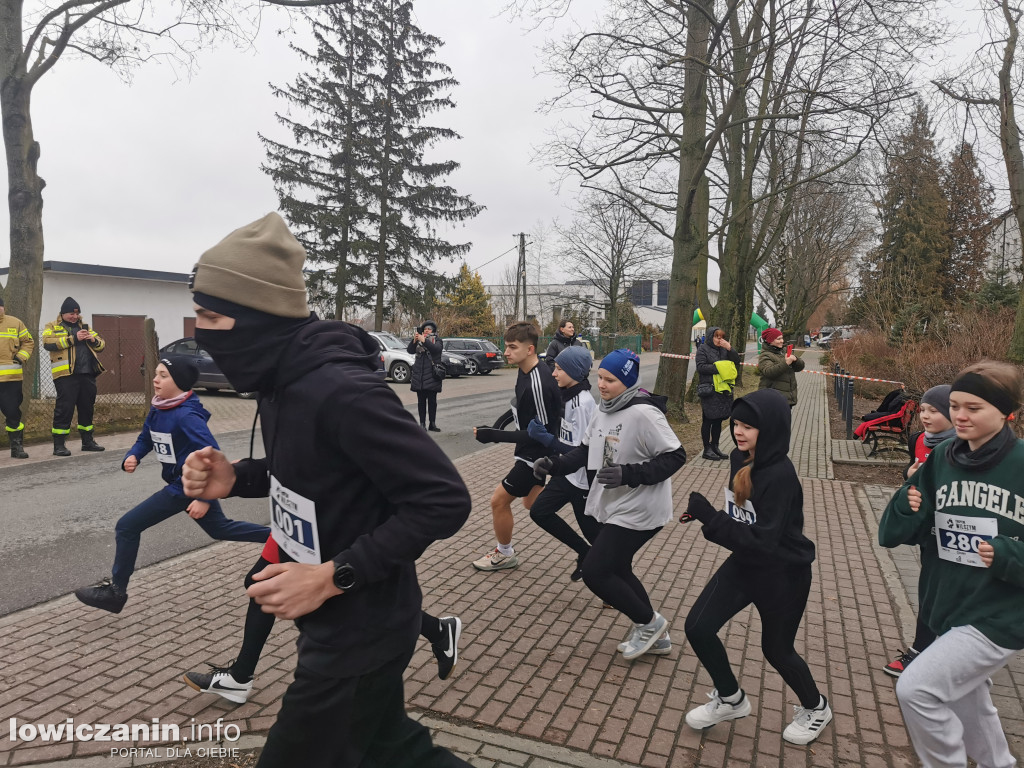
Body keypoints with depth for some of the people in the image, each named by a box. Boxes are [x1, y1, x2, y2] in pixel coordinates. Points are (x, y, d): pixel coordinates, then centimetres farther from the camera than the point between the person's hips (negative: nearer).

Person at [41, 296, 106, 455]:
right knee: (64, 409, -6)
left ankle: (87, 441, 21)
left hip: (87, 374, 5)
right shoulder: (52, 327, 7)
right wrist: (73, 338, -18)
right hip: (66, 374, -5)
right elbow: (48, 343, -12)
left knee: (87, 408, 11)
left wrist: (94, 340, -3)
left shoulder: (85, 327, 22)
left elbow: (101, 345, 20)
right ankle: (59, 445, 0)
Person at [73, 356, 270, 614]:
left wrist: (205, 498, -29)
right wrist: (132, 457, -9)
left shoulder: (187, 416, -26)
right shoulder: (158, 410, 1)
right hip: (181, 482, 10)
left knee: (127, 527, -3)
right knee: (220, 528, 23)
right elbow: (145, 439, 14)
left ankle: (115, 591, 14)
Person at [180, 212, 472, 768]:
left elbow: (444, 500, -28)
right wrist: (235, 479, -4)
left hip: (360, 631, -9)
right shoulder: (282, 378, -1)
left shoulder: (341, 391, -30)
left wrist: (332, 577, -26)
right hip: (334, 621, 9)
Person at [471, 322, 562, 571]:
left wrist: (493, 436, -27)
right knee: (532, 503, 24)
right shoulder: (526, 372, -2)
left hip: (535, 454, -10)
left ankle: (504, 554, 23)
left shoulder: (537, 384, -30)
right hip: (530, 450, 10)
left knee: (499, 501, 1)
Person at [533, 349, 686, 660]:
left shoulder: (643, 413, -22)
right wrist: (554, 464, -6)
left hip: (637, 512, -9)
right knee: (617, 570, 19)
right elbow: (585, 450, 10)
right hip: (607, 506, 9)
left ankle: (649, 623, 17)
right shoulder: (605, 410, 5)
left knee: (594, 572, -5)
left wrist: (628, 475, -29)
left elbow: (675, 457, -21)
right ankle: (654, 635, 37)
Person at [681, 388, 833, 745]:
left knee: (776, 649, 12)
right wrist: (707, 517, -2)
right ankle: (731, 700, 28)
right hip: (743, 564, 7)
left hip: (782, 575, -7)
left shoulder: (781, 476, -29)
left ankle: (816, 708, 44)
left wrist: (705, 513, -34)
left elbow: (761, 541, -32)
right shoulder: (739, 459, -6)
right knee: (698, 627, 2)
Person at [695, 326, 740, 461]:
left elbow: (736, 362, 6)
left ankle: (715, 446, 22)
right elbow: (700, 367, -11)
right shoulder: (703, 349, -2)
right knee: (708, 420, 0)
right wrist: (718, 367, -14)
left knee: (718, 420, 12)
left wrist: (730, 349, -7)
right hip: (709, 389, -6)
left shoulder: (724, 349, 13)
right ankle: (707, 450, 7)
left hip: (724, 389, 6)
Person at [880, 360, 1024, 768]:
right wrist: (908, 507, -20)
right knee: (967, 705, 24)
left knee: (915, 689, -15)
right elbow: (895, 533, -2)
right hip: (947, 609, 6)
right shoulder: (941, 459, -2)